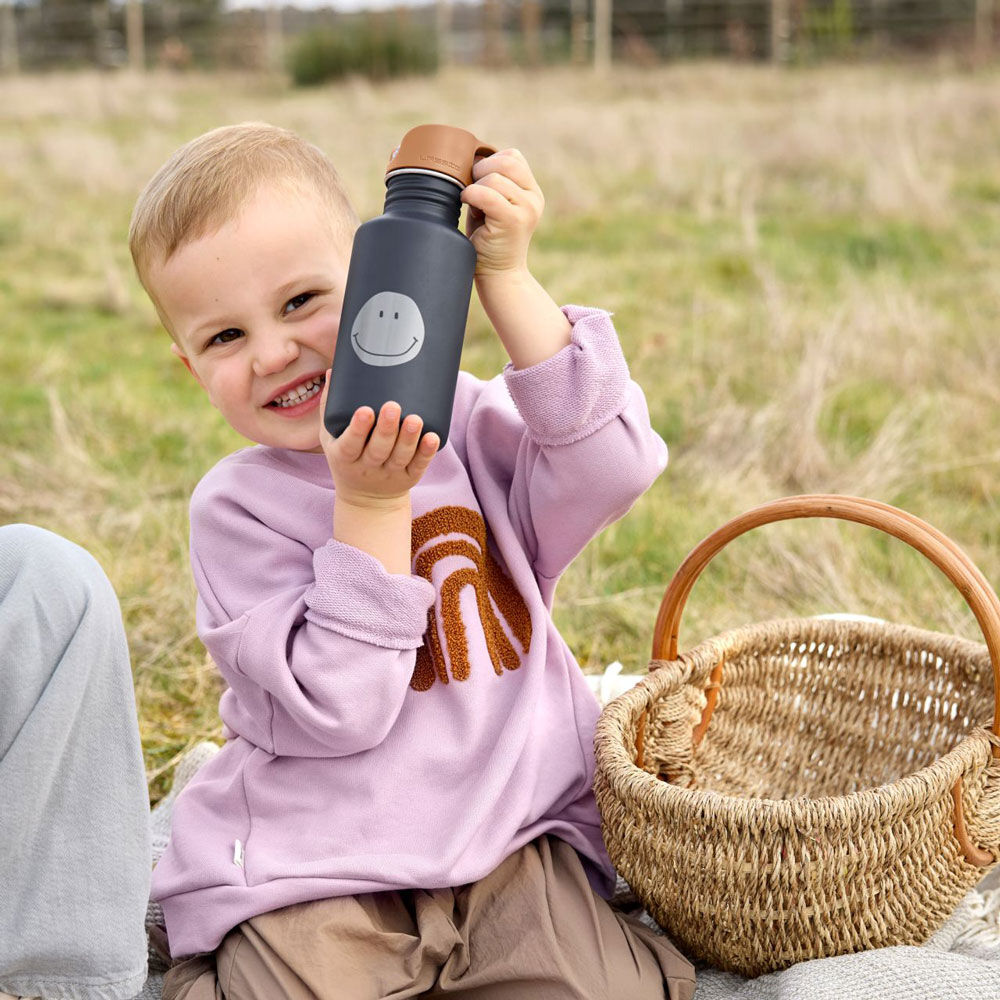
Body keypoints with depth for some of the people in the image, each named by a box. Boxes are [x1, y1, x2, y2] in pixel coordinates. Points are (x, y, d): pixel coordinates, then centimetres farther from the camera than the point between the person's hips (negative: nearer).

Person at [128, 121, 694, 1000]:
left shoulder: (469, 424, 0)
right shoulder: (239, 507, -6)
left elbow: (612, 465, -20)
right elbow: (337, 709, -16)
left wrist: (506, 282, -19)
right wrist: (372, 504, -22)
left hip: (516, 843, 2)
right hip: (314, 882, -1)